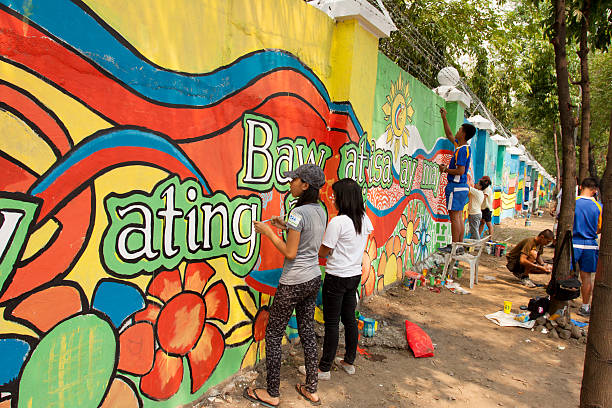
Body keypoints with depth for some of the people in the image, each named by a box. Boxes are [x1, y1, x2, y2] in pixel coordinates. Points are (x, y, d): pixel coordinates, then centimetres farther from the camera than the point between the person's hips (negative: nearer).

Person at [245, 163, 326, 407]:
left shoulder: (298, 213, -20)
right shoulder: (320, 211, 5)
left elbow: (290, 253, -19)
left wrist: (268, 232, -11)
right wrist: (286, 227, 13)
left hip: (293, 283, -8)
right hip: (313, 279, 9)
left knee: (273, 334, 7)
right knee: (307, 332, 17)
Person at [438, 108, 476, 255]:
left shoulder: (462, 150, -15)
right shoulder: (460, 146, 13)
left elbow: (460, 170, -22)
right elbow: (449, 135, 29)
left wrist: (446, 169, -9)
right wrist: (444, 118, 29)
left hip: (456, 187, -10)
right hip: (462, 187, 10)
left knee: (454, 216, -7)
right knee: (459, 216, 11)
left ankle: (454, 246, -3)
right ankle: (460, 245, 16)